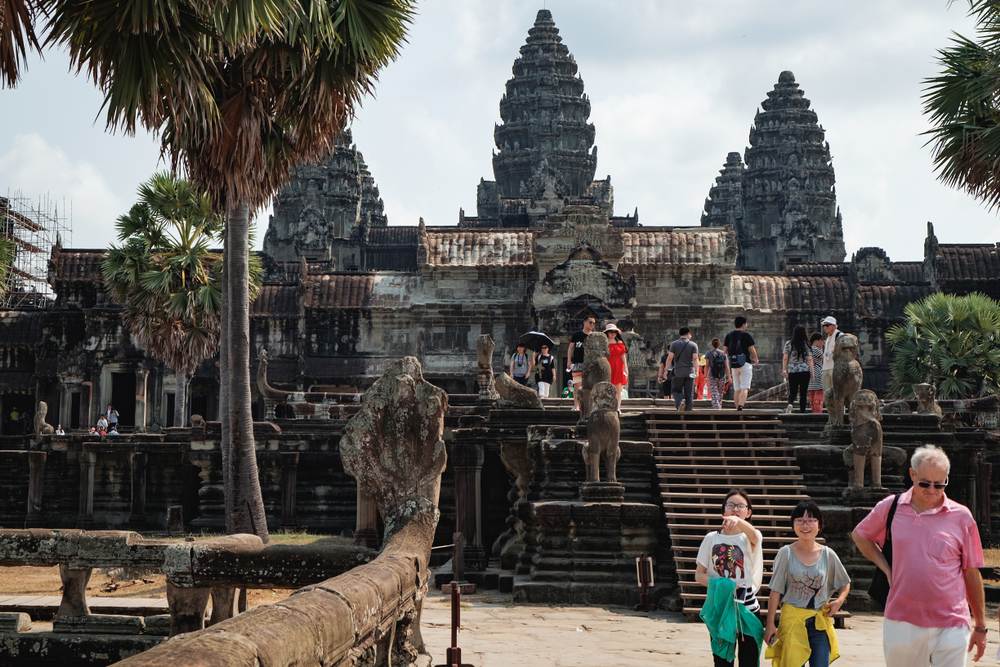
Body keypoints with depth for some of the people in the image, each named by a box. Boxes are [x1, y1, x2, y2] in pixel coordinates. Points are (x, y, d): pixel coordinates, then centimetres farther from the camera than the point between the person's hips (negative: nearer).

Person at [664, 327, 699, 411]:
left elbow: (670, 358, -5)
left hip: (678, 372, 0)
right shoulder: (693, 345, 2)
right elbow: (695, 358, -10)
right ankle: (688, 409, 5)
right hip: (690, 372, 0)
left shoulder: (674, 344, 2)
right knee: (689, 393, 6)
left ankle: (679, 402, -16)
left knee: (675, 390, 11)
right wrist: (696, 371, -15)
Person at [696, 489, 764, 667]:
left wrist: (738, 521, -50)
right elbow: (699, 575, 6)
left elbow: (752, 535, -28)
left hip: (747, 606, -1)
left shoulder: (752, 536, -1)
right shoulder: (712, 538, 6)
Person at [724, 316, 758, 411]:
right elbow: (752, 350, -5)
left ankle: (738, 410, 11)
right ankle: (740, 406, -26)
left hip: (734, 365, 5)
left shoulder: (729, 336, 8)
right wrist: (755, 359, 13)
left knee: (737, 389, 11)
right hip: (745, 363, -5)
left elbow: (725, 352, 8)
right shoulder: (746, 335, -6)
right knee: (744, 388, -8)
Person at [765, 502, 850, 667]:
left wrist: (839, 600, -4)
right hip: (792, 621, -2)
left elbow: (845, 583, 16)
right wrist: (770, 624, -3)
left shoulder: (828, 555, 2)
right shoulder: (786, 553, -3)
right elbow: (775, 592, -2)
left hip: (820, 622, 2)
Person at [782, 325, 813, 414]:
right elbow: (810, 359, -2)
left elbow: (785, 358, 0)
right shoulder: (806, 344, -1)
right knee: (803, 393, 6)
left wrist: (784, 370, 8)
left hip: (792, 371, 1)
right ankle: (802, 411, 4)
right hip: (805, 371, -1)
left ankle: (790, 404, -22)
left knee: (792, 392, 7)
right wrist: (812, 372, 1)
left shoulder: (788, 344, 0)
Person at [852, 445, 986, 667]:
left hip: (950, 627, -1)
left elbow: (972, 575, 6)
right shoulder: (890, 507, 4)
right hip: (901, 623, 2)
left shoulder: (961, 517, 1)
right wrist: (886, 568, 7)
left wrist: (980, 627, 9)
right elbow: (860, 535, 22)